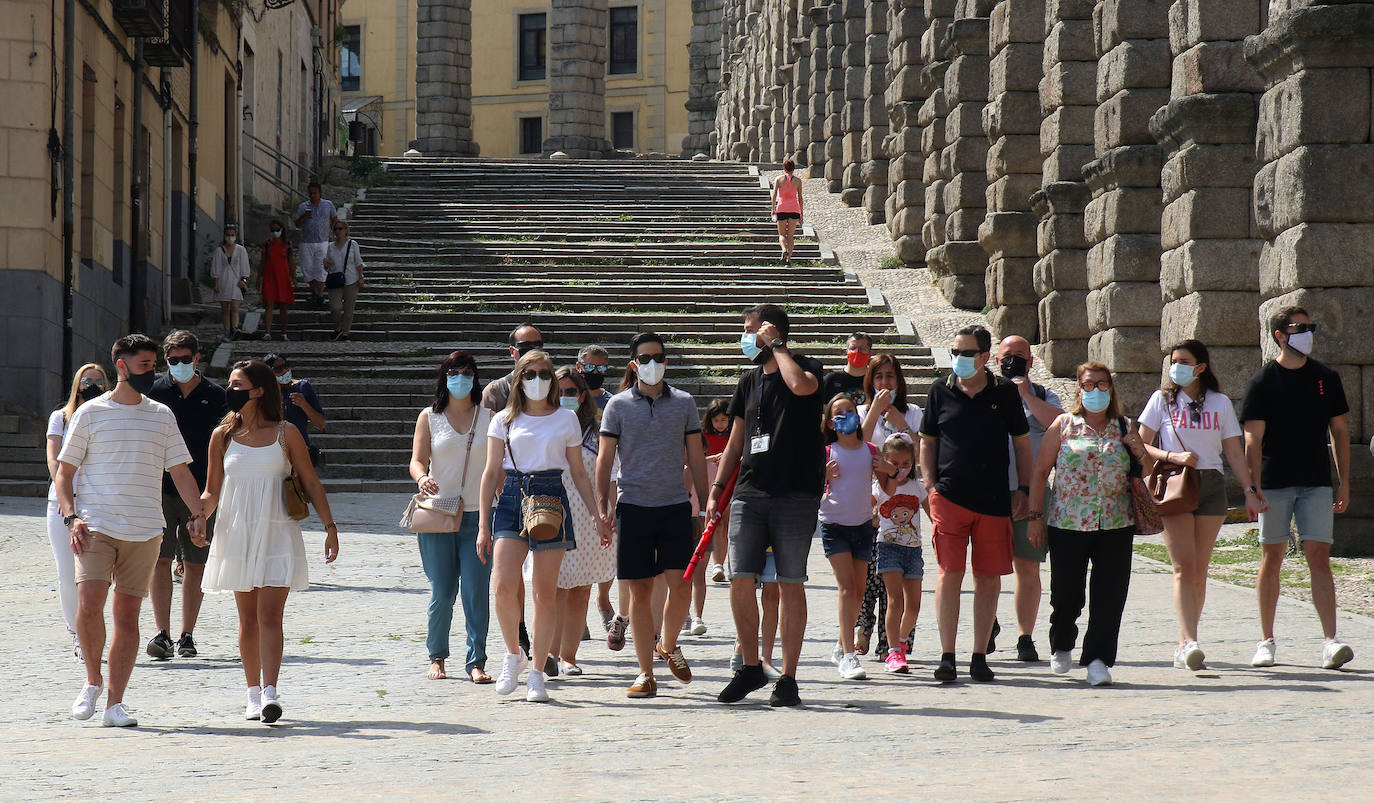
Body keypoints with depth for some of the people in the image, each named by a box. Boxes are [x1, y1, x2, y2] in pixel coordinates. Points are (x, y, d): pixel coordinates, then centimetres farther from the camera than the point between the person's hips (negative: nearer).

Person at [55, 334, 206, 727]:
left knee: (127, 614, 1)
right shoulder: (90, 414, 3)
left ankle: (115, 704, 5)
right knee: (89, 605, -18)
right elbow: (64, 472, 5)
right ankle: (93, 681, 5)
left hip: (145, 531, 3)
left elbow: (180, 472, 15)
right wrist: (71, 517, -10)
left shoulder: (162, 416, 12)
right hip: (95, 527, -3)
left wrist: (198, 513, 0)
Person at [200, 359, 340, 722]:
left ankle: (270, 693, -19)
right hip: (236, 534, 3)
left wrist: (330, 526, 0)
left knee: (270, 615, -12)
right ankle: (254, 694, 14)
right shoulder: (222, 436, 7)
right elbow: (212, 491, 10)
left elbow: (311, 483, 5)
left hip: (277, 533, -2)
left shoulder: (285, 434, 1)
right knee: (248, 619, 5)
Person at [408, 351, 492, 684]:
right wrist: (422, 478, -23)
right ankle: (437, 656, 19)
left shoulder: (489, 417, 8)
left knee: (476, 591, -7)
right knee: (442, 593, 1)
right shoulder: (429, 417, 7)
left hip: (478, 515, 0)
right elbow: (417, 460, 0)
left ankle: (476, 661, -3)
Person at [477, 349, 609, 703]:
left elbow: (579, 474, 14)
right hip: (511, 499, 0)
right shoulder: (504, 420, 9)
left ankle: (537, 674, 8)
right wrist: (484, 524, 5)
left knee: (545, 593, 0)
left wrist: (599, 517, 11)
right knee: (503, 587, -15)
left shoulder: (566, 419, 9)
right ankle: (514, 654, 10)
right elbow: (491, 473, 9)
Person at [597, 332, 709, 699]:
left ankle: (668, 644, 20)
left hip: (675, 506, 1)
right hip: (633, 506, -1)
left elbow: (696, 457, 13)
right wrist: (603, 506, -2)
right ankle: (645, 674, 7)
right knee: (640, 590, 1)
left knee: (681, 585, -9)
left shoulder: (684, 403, 9)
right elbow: (604, 459, 6)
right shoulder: (618, 405, 5)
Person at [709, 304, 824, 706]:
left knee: (790, 584, -3)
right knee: (740, 581, -1)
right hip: (749, 492, 5)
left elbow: (801, 386, -26)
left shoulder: (807, 367, 0)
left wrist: (776, 346, -11)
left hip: (795, 495, -5)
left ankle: (787, 678, 3)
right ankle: (750, 668, 15)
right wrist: (716, 488, 13)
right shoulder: (749, 382, 17)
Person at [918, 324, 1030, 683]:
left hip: (994, 500, 1)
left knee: (989, 578, 3)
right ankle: (947, 657, -3)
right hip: (949, 497, -1)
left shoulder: (1004, 392, 4)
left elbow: (1022, 443, 11)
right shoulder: (940, 391, 5)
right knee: (950, 574, -6)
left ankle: (980, 657, 11)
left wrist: (1023, 490, 4)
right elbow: (927, 441, 12)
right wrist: (930, 487, 1)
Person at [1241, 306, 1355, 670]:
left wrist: (1344, 482, 7)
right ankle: (1267, 641, 14)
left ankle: (1331, 643, -13)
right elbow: (1253, 439, -4)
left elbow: (1339, 432, 13)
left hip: (1317, 483, 2)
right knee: (1272, 558, 4)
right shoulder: (1263, 381, -1)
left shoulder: (1326, 378, 9)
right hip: (1275, 484, -2)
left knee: (1319, 557, -6)